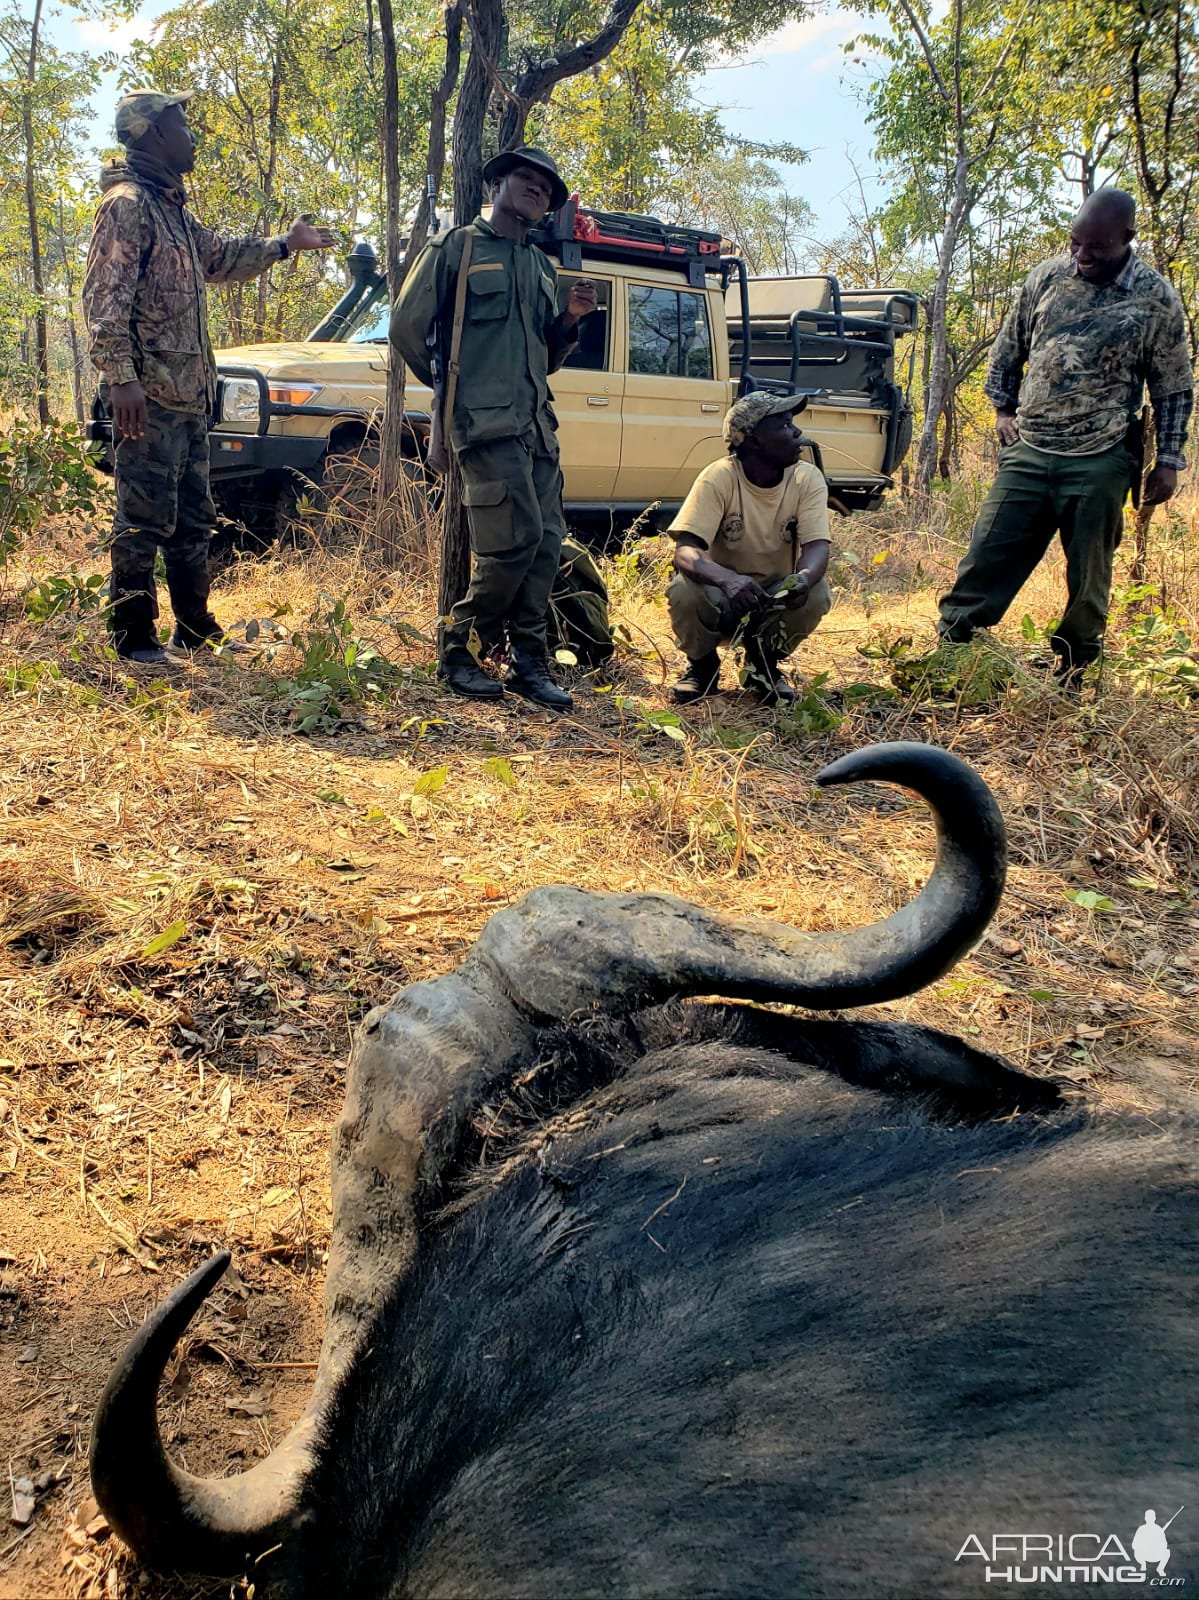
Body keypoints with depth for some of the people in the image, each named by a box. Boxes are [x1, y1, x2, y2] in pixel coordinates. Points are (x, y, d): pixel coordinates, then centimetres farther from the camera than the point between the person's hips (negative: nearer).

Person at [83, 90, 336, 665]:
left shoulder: (171, 208, 20)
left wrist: (285, 245, 42)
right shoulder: (127, 204, -8)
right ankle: (134, 640, -1)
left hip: (187, 395, 10)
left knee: (192, 519, 14)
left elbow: (220, 257, 37)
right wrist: (120, 376, -26)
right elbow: (104, 298, -17)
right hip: (149, 395, -10)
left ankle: (197, 630, 23)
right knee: (145, 519, -7)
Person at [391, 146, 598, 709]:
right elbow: (407, 327, -1)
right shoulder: (457, 248, 4)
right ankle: (461, 651, -1)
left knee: (547, 542, 0)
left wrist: (571, 318, 7)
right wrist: (451, 388, 5)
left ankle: (529, 663, 7)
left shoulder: (541, 267, 23)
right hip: (486, 422, -7)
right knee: (516, 539, -16)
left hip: (537, 423, 7)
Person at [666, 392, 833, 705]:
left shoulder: (808, 480, -11)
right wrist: (728, 579, -51)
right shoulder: (718, 478, -20)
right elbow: (685, 552, -29)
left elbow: (817, 547, -21)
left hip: (777, 595, 2)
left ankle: (764, 663, 2)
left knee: (816, 592, -28)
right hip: (720, 592, -2)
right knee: (684, 590, -33)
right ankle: (702, 665, 1)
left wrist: (804, 577, -47)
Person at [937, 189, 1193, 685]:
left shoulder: (1157, 300, -2)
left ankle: (1071, 671, 19)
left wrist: (1168, 462, 2)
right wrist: (1003, 408, 12)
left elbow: (1173, 389, 4)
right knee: (988, 552, -1)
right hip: (1028, 449, 2)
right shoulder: (1046, 277, 3)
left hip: (1101, 461, -2)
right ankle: (947, 647, 6)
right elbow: (1009, 347, 17)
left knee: (1089, 574, 6)